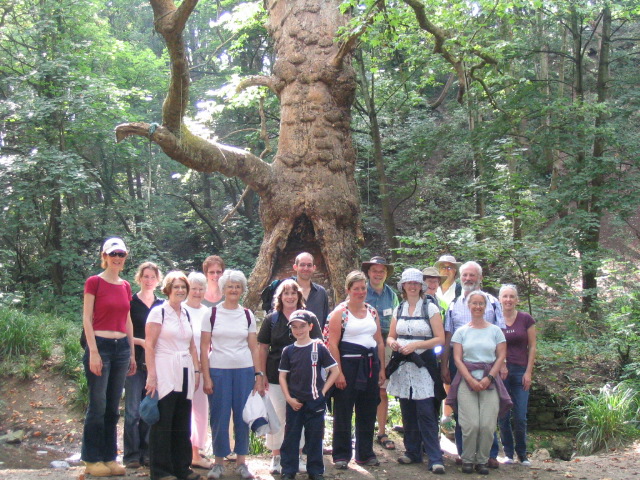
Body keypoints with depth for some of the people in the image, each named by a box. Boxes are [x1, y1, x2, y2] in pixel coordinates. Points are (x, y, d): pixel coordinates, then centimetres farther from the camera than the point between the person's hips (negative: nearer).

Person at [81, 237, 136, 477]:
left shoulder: (125, 286, 13)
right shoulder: (94, 282, -4)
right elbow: (86, 318, -8)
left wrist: (132, 353, 14)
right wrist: (93, 352, -14)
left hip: (121, 347, 6)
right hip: (100, 345, -6)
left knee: (113, 407, 10)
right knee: (98, 405, -4)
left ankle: (110, 457, 17)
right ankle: (92, 460, 6)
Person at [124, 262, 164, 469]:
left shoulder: (162, 305, 12)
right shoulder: (130, 302, 0)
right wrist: (141, 342, -13)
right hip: (136, 361, -3)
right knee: (133, 409, -3)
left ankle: (147, 452, 14)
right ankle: (131, 455, 4)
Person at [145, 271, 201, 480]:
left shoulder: (186, 314, 15)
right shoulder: (158, 312, -4)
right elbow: (149, 345, -9)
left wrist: (196, 370, 12)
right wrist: (151, 375, -15)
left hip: (184, 374, 6)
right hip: (165, 374, -6)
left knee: (182, 424, 10)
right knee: (162, 424, -3)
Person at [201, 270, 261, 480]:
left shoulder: (247, 315, 8)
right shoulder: (212, 313, 1)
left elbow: (254, 347, 9)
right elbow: (204, 347, 0)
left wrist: (259, 375, 3)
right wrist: (206, 377, -6)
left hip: (244, 371, 2)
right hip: (218, 370, -2)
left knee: (243, 416, 5)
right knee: (219, 417, 1)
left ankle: (241, 461, 17)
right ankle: (218, 461, 15)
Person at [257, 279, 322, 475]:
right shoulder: (271, 319, 4)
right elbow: (263, 348, 5)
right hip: (276, 376, 0)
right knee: (277, 416, 5)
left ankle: (296, 456, 21)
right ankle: (276, 457, 19)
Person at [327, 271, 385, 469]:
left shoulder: (372, 311, 12)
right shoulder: (340, 312, -5)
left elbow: (379, 341, 16)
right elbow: (333, 343, -11)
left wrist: (381, 369, 10)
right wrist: (338, 372, -16)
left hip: (370, 364, 5)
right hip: (348, 363, -5)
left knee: (368, 412, 11)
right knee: (343, 411, 1)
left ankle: (365, 453, 23)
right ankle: (341, 455, 11)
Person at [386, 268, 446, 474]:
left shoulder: (430, 308, -2)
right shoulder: (399, 309, 12)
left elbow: (440, 339, -7)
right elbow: (390, 336, 17)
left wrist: (415, 345, -17)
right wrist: (392, 342, -7)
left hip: (423, 365, -5)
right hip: (403, 366, 5)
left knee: (426, 414, -9)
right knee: (408, 413, 9)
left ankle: (435, 458, -6)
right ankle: (413, 452, 20)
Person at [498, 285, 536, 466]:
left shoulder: (526, 319, 3)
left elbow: (532, 347, 5)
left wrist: (528, 372, -1)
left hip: (520, 371, 0)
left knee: (520, 417, -2)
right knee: (503, 416, 2)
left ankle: (522, 454, 14)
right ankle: (508, 453, 15)